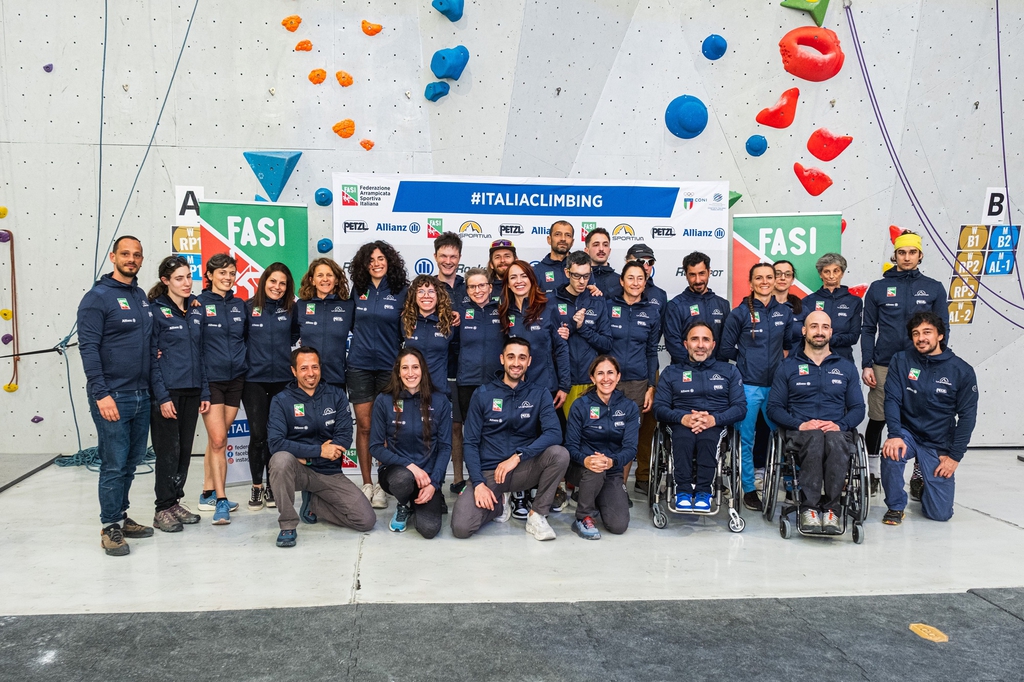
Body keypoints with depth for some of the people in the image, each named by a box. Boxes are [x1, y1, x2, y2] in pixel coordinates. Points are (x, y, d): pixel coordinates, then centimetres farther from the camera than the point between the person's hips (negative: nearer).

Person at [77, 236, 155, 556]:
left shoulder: (141, 296, 13)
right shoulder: (97, 297, -8)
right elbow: (88, 347, -13)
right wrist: (101, 394, -18)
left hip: (141, 395, 7)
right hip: (112, 397, -7)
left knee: (131, 462, 14)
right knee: (114, 465, -1)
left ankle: (121, 516, 27)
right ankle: (111, 527, 10)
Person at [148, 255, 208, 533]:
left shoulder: (197, 310, 10)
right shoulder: (156, 310, -7)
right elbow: (151, 357, -10)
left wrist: (205, 392, 9)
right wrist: (162, 396, -15)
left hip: (192, 392, 6)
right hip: (167, 392, -6)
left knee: (185, 450, 10)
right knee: (168, 451, -1)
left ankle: (175, 501, 23)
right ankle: (163, 509, 11)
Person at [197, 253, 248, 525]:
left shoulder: (240, 305, 10)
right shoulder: (199, 304, -5)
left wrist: (245, 363, 9)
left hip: (235, 380, 5)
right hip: (210, 379, -5)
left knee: (218, 439, 11)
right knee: (218, 440, -9)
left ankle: (208, 493, 21)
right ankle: (221, 500, -3)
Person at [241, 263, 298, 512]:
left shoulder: (291, 309, 5)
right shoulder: (249, 307, -1)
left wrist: (285, 347, 6)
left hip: (283, 379, 2)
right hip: (254, 379, -1)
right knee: (258, 433, -2)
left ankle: (272, 485, 19)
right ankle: (256, 486, 13)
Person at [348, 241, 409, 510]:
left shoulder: (401, 291, -1)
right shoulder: (358, 290, 6)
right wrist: (364, 339, 10)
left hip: (389, 366, -2)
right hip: (359, 364, 2)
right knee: (364, 425, 3)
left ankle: (382, 485, 12)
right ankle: (366, 484, 13)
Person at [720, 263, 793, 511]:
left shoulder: (784, 312, 8)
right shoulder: (740, 313, -4)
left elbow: (788, 345, 18)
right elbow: (726, 350, 0)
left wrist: (779, 362, 6)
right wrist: (747, 360, 3)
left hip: (776, 385, 3)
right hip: (748, 386, -3)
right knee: (746, 440, 3)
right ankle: (749, 490, 15)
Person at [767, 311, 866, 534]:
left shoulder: (846, 367, 19)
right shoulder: (788, 366, 13)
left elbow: (858, 408, 11)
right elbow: (774, 407, 6)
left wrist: (840, 425, -10)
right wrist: (800, 424, -11)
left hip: (837, 431, 1)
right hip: (800, 432, -1)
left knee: (836, 439, -37)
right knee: (815, 437, -38)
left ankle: (831, 509, -30)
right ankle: (808, 508, -34)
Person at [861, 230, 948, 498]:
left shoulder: (934, 289, 5)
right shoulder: (878, 288, 4)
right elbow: (868, 330, 4)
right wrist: (866, 365, -3)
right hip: (883, 366, 0)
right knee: (877, 421, 5)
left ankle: (919, 476, 18)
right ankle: (872, 471, 21)